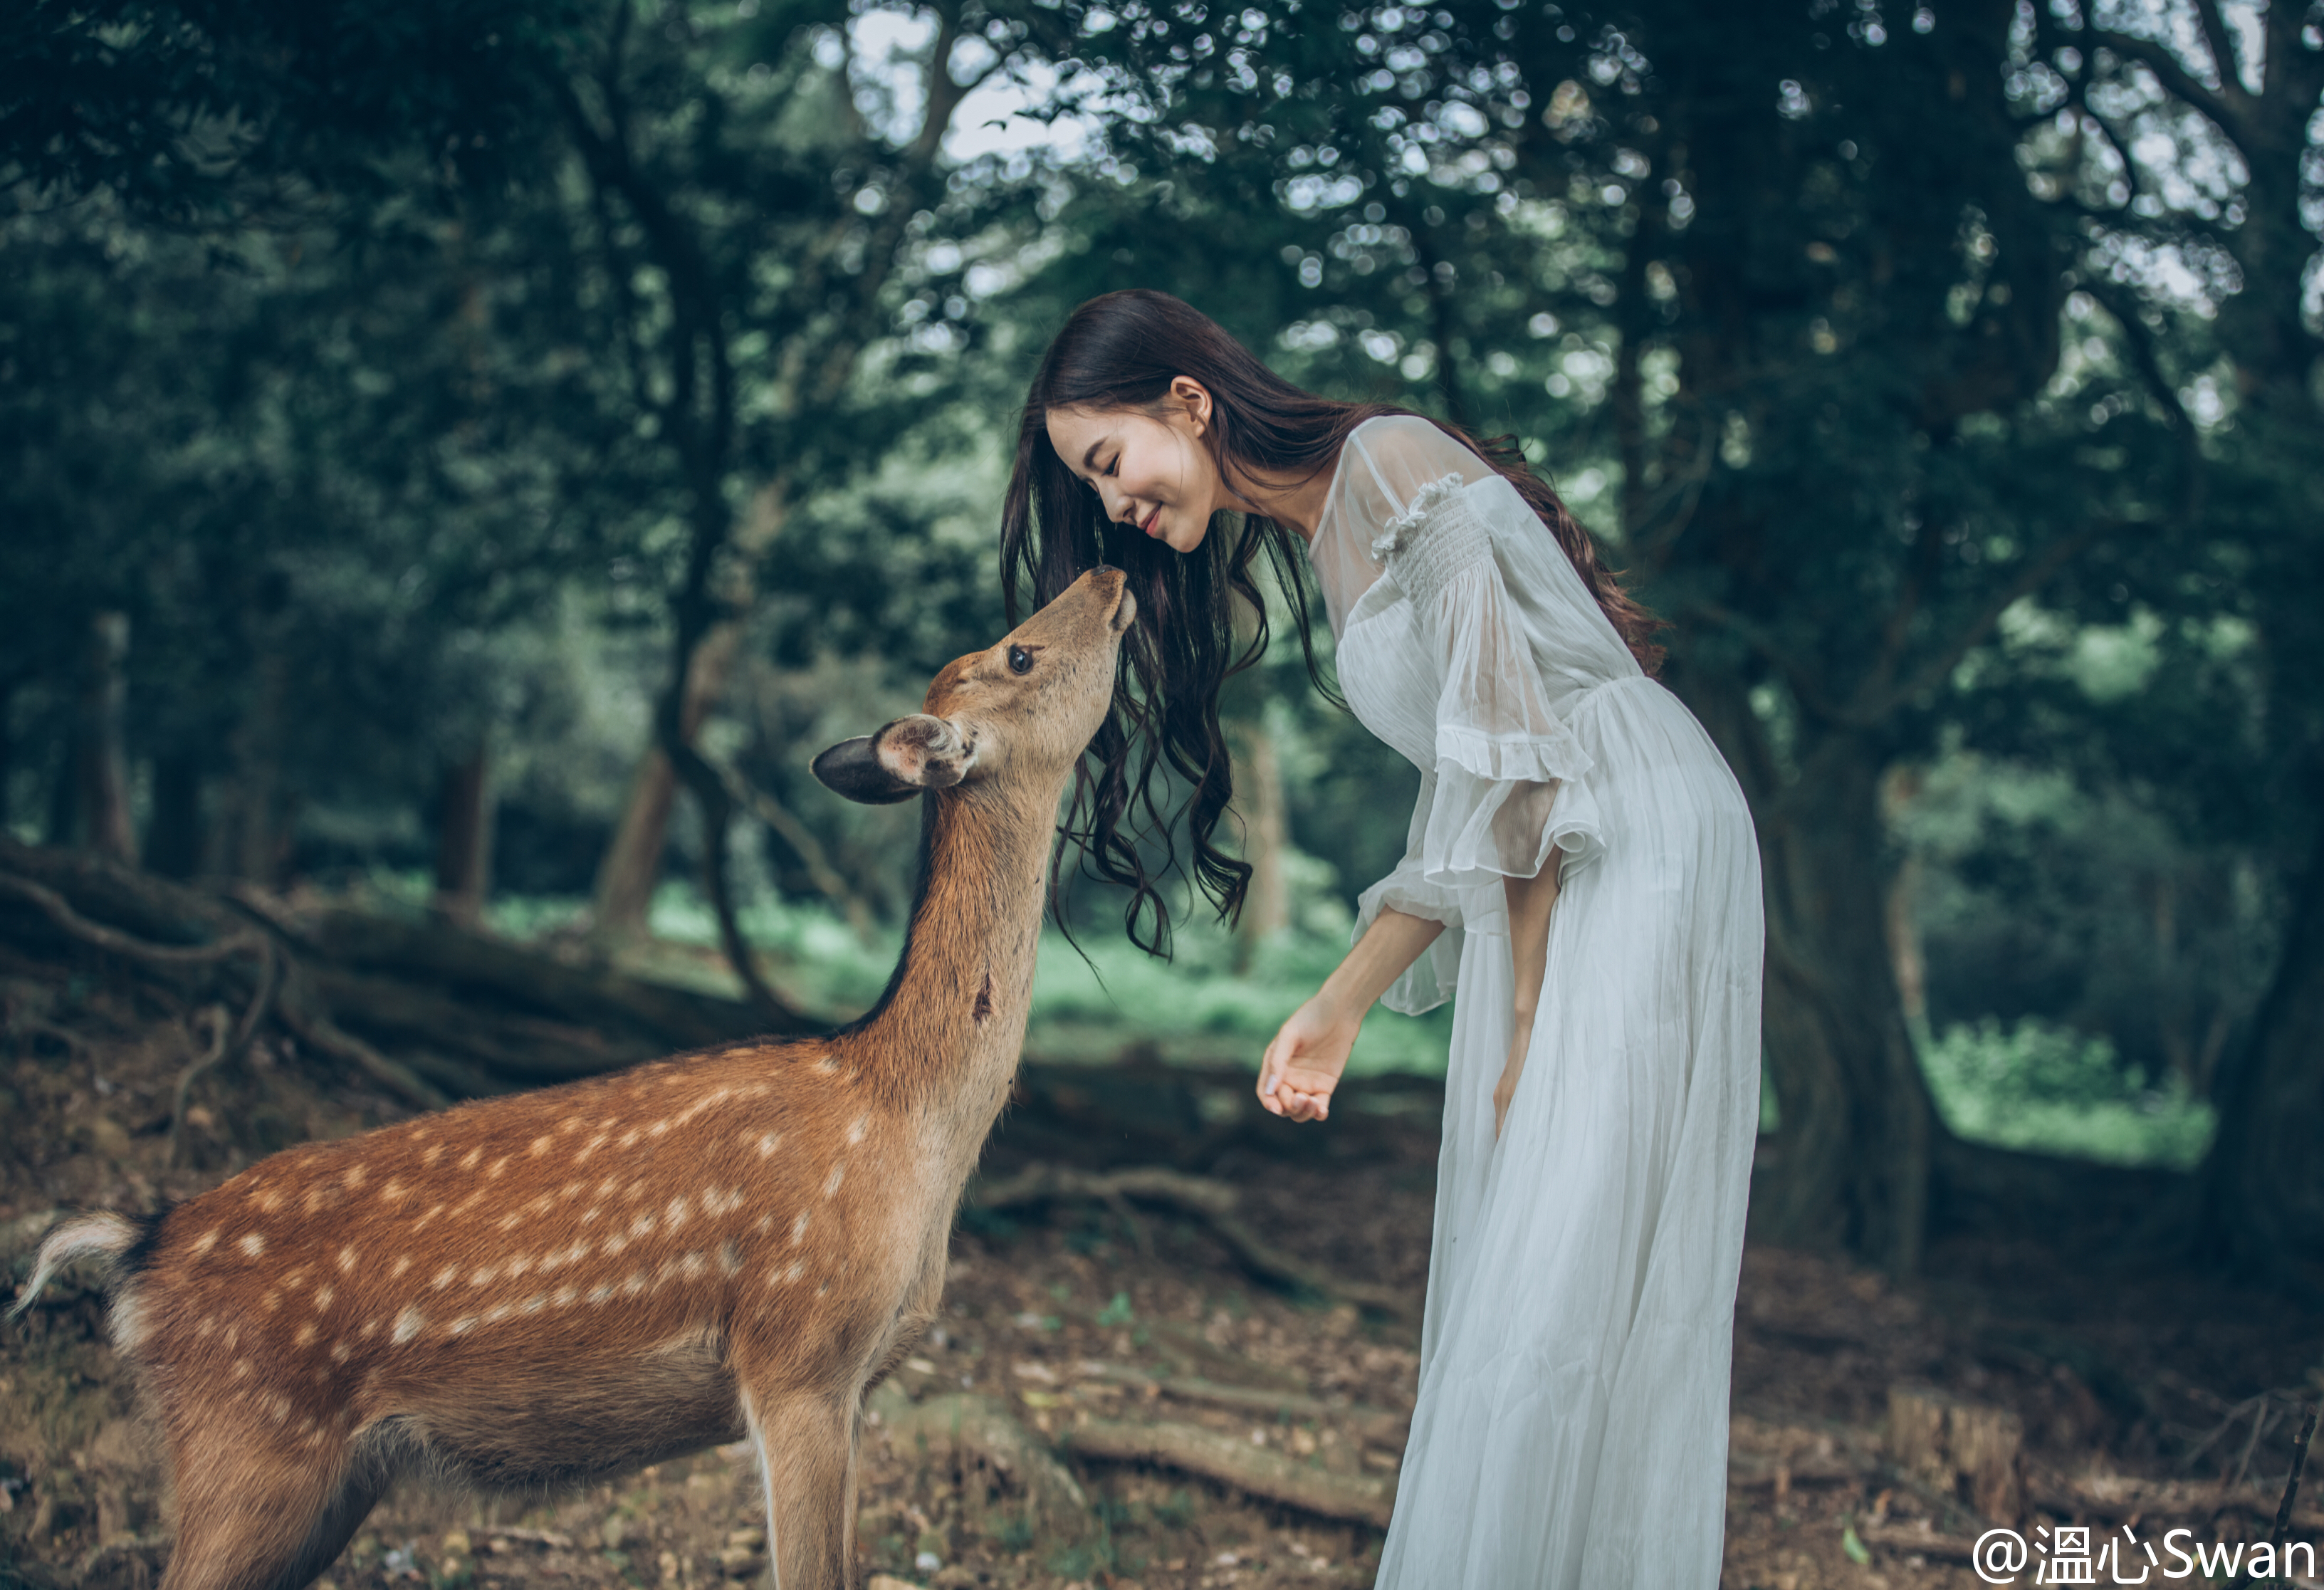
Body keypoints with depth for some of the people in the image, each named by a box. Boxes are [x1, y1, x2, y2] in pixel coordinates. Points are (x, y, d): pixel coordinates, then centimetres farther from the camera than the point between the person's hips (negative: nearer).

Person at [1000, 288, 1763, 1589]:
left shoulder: (1397, 470, -11)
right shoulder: (1324, 541, 16)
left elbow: (1516, 752, -16)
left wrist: (1529, 1016, -14)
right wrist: (1339, 1009, 15)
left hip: (1643, 850, -9)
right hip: (1553, 894, 9)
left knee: (1565, 1283, -10)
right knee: (1506, 1273, 7)